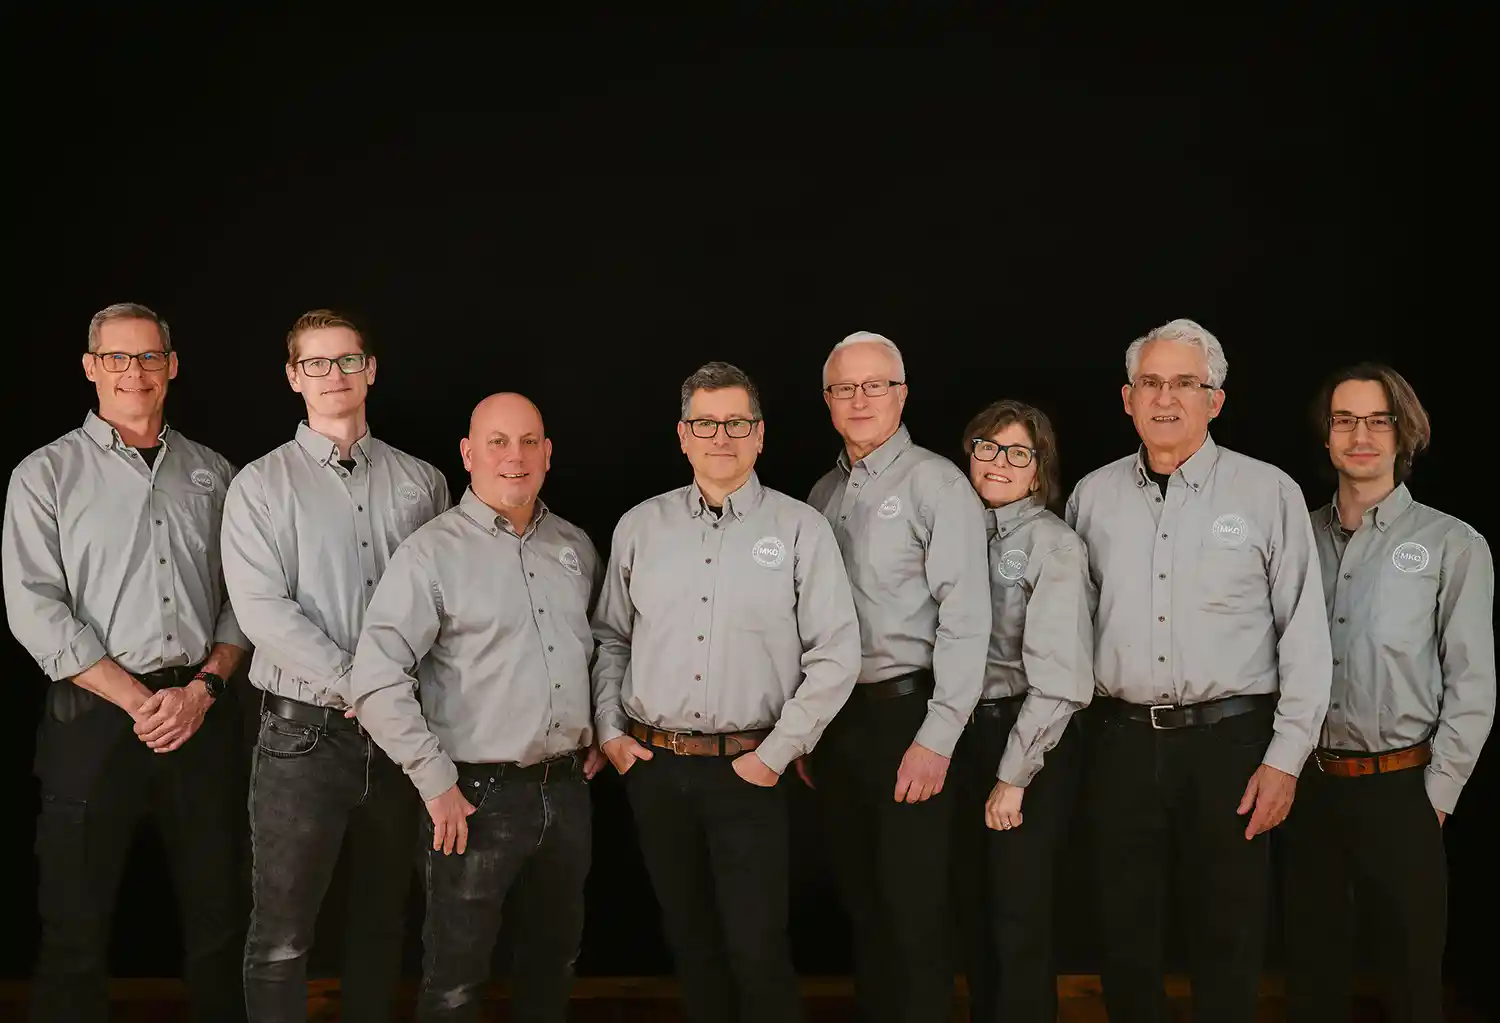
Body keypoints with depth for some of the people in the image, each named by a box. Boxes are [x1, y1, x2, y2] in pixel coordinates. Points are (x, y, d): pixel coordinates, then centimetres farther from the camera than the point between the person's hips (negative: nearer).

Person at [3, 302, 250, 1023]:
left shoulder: (212, 474, 11)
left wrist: (203, 687, -7)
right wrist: (139, 700, -12)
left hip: (205, 713, 3)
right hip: (95, 719, -3)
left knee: (217, 921, 10)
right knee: (75, 930, 3)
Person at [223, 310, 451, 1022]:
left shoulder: (421, 482, 9)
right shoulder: (260, 486, 0)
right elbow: (263, 611, -10)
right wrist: (359, 683, -15)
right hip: (305, 730, -3)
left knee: (383, 918, 14)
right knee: (282, 936, -2)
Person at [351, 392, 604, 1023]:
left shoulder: (576, 547, 8)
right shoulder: (433, 552, -10)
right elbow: (377, 679, -16)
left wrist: (598, 736, 13)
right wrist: (436, 784, -15)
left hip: (567, 789, 5)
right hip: (477, 796, -5)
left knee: (555, 962, 19)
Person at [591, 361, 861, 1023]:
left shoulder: (800, 529, -4)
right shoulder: (640, 527, 7)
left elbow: (836, 655, -6)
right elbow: (609, 638, 15)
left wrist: (776, 753, -9)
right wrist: (609, 731, 5)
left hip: (747, 769, -3)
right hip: (652, 767, 3)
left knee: (756, 950, -3)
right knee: (689, 941, 14)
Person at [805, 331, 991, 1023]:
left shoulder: (937, 483, -7)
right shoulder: (823, 494, 12)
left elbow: (966, 618, -14)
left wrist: (937, 738, -18)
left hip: (905, 712, -6)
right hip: (835, 715, 6)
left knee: (913, 910, -2)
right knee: (861, 900, 14)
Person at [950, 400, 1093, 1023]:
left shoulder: (1055, 545, -12)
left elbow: (1059, 679, -17)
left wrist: (1013, 776, -17)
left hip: (1030, 741, -6)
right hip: (966, 736, 6)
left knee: (1018, 918, 2)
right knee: (972, 906, 16)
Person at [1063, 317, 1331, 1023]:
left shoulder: (1268, 494, -2)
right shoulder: (1092, 497, 7)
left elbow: (1306, 635, -2)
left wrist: (1286, 757, -6)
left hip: (1229, 741, -2)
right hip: (1121, 743, 3)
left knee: (1227, 940, 5)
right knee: (1123, 932, 11)